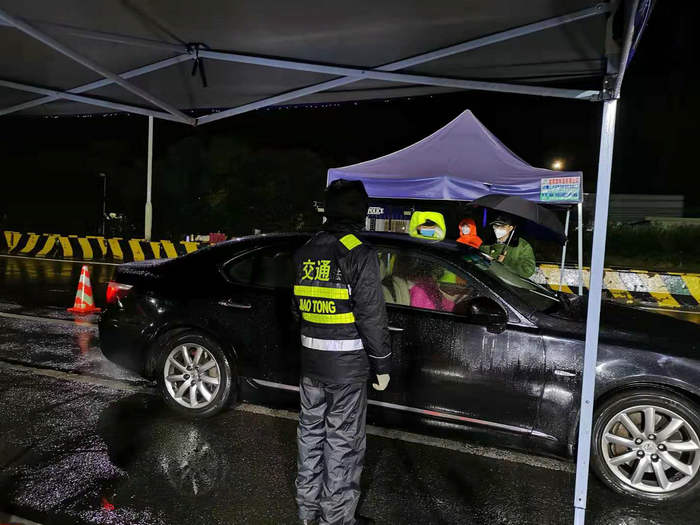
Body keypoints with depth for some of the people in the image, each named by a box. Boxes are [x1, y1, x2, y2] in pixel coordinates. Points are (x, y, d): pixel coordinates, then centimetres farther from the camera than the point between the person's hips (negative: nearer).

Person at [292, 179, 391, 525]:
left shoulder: (305, 252, 5)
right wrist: (382, 365, -7)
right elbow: (372, 316, -16)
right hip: (347, 366, -7)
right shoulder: (360, 255, -17)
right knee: (343, 441, 6)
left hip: (310, 361, 7)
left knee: (311, 430, 19)